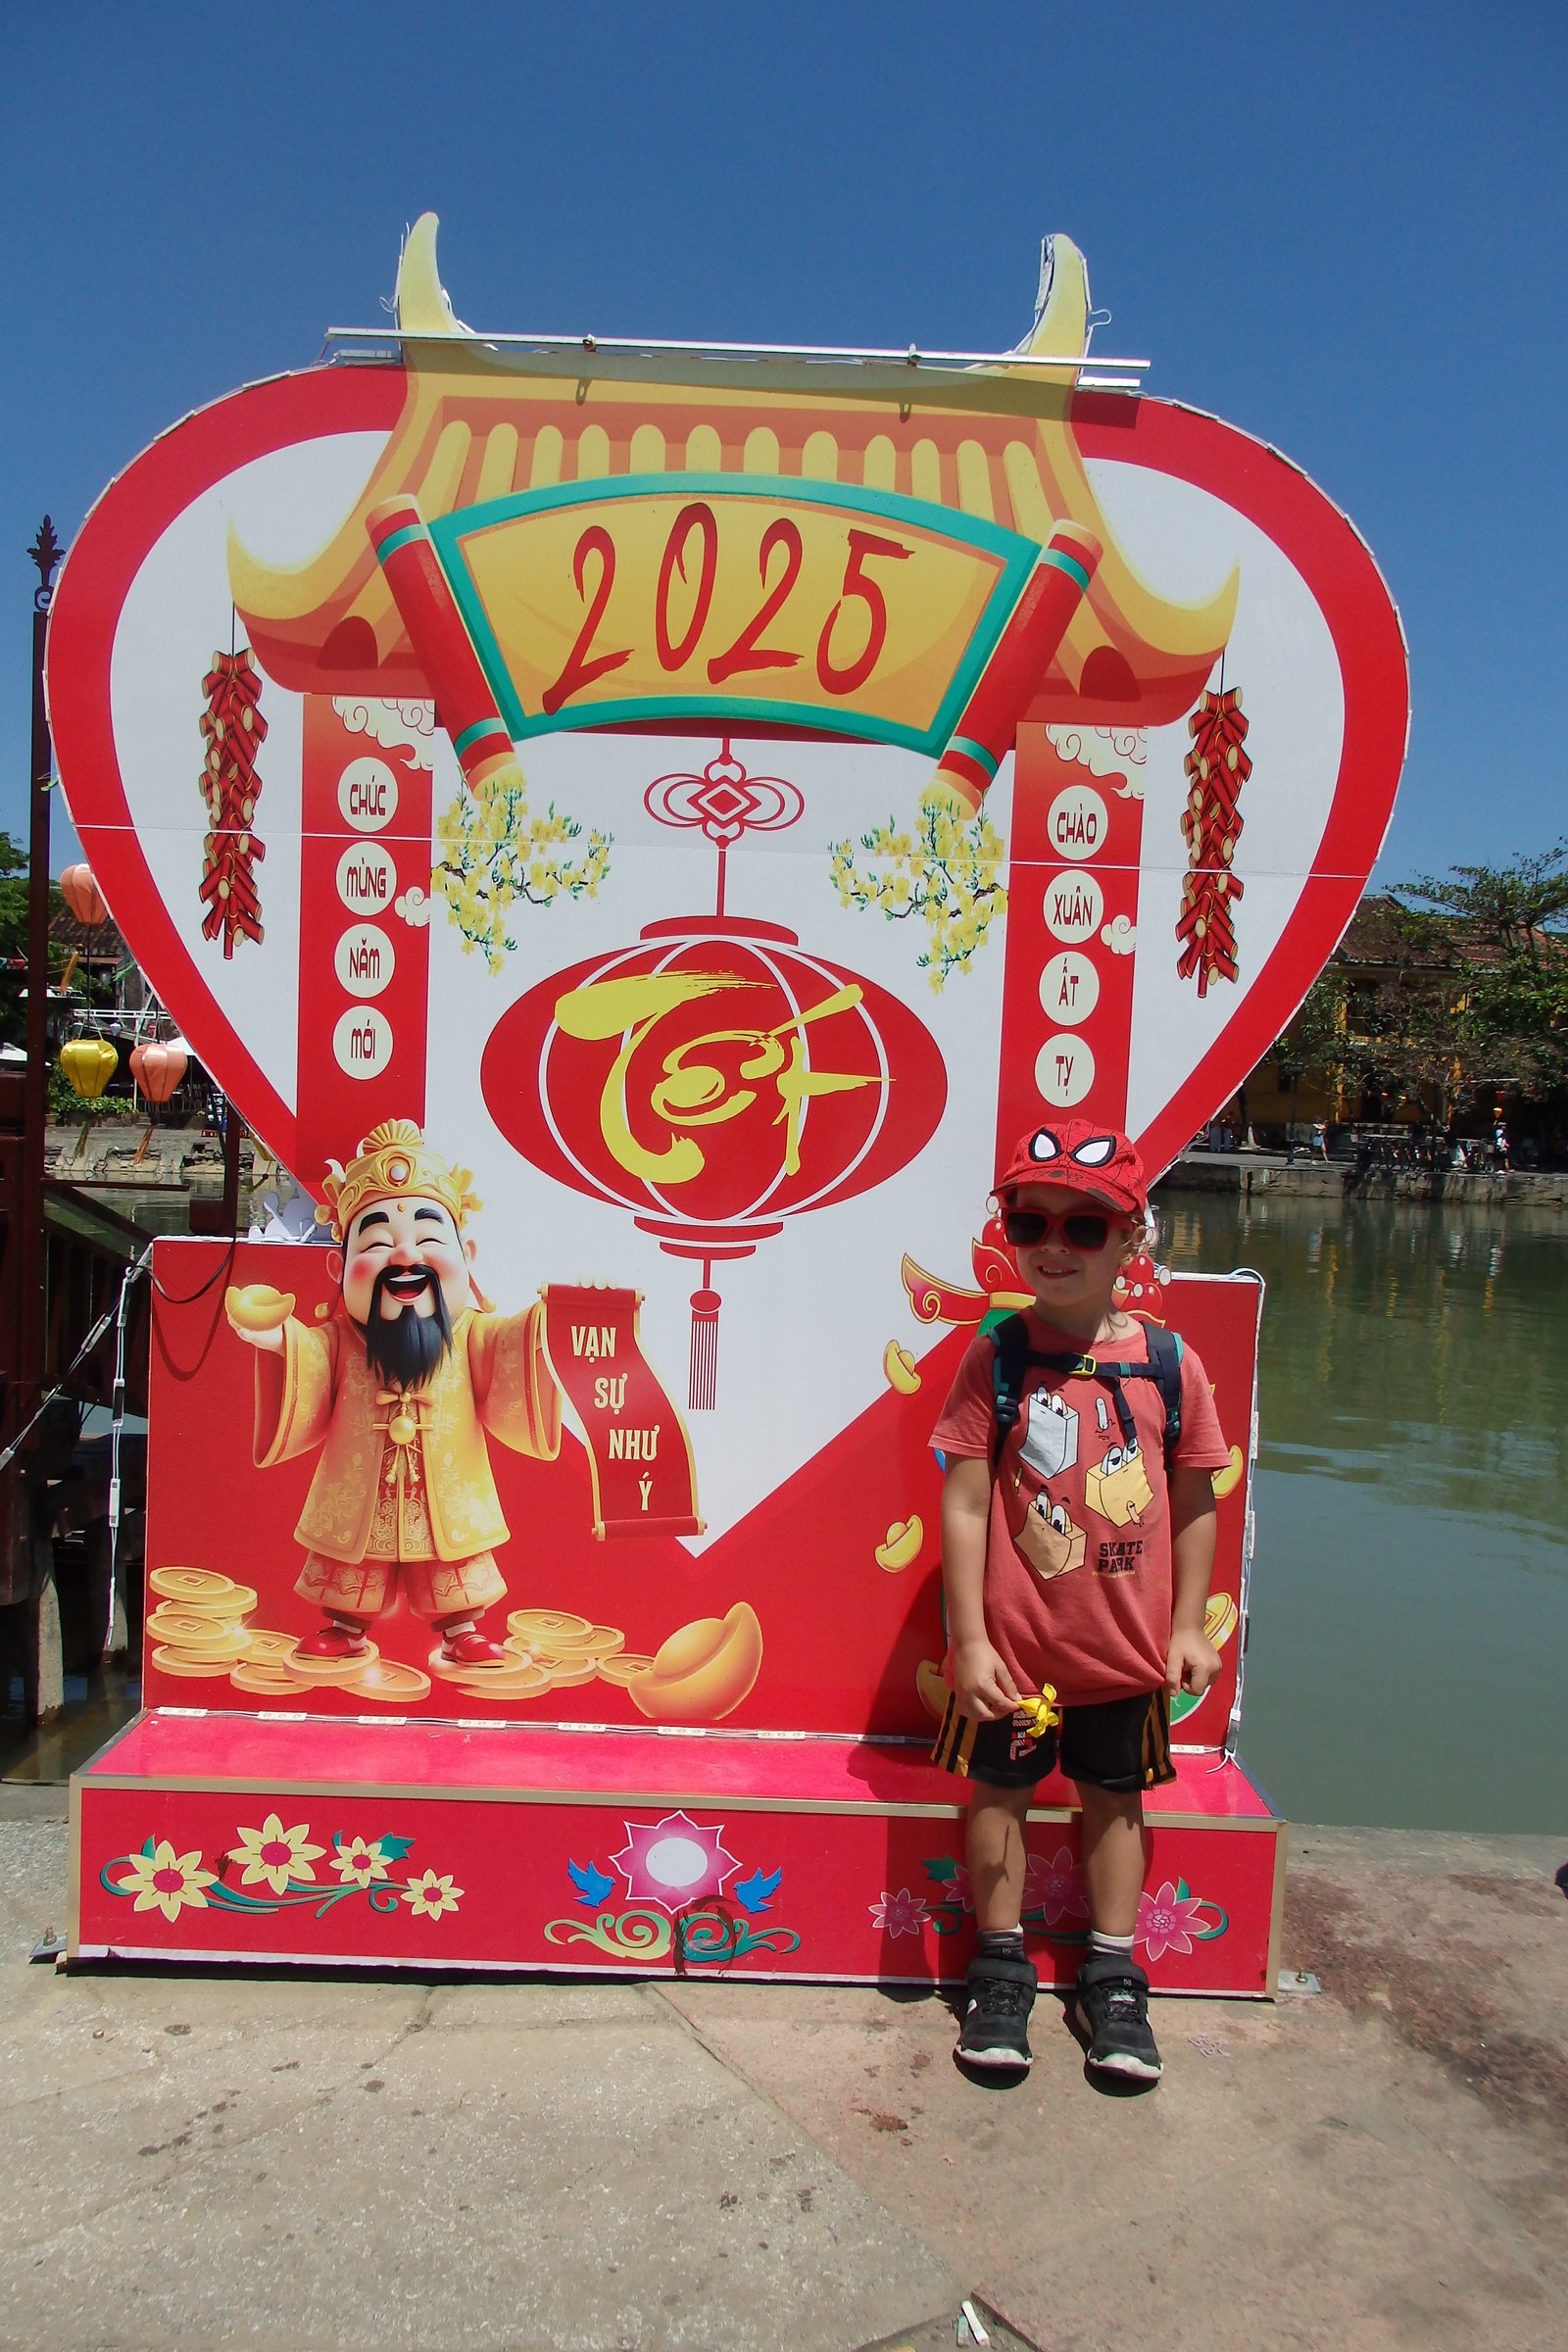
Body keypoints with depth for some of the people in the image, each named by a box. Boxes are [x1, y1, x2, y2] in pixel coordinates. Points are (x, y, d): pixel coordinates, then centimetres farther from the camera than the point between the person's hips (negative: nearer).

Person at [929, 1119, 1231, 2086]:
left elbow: (1195, 1504, 3)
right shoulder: (995, 1357, -12)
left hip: (1127, 1645, 2)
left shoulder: (1170, 1363, -7)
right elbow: (964, 1506, -12)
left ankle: (1113, 1979, 35)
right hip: (1014, 1643, -1)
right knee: (1001, 1789, 13)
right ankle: (1001, 1968, 33)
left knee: (1115, 1795, 17)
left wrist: (1189, 1626, 3)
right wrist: (969, 1640, -13)